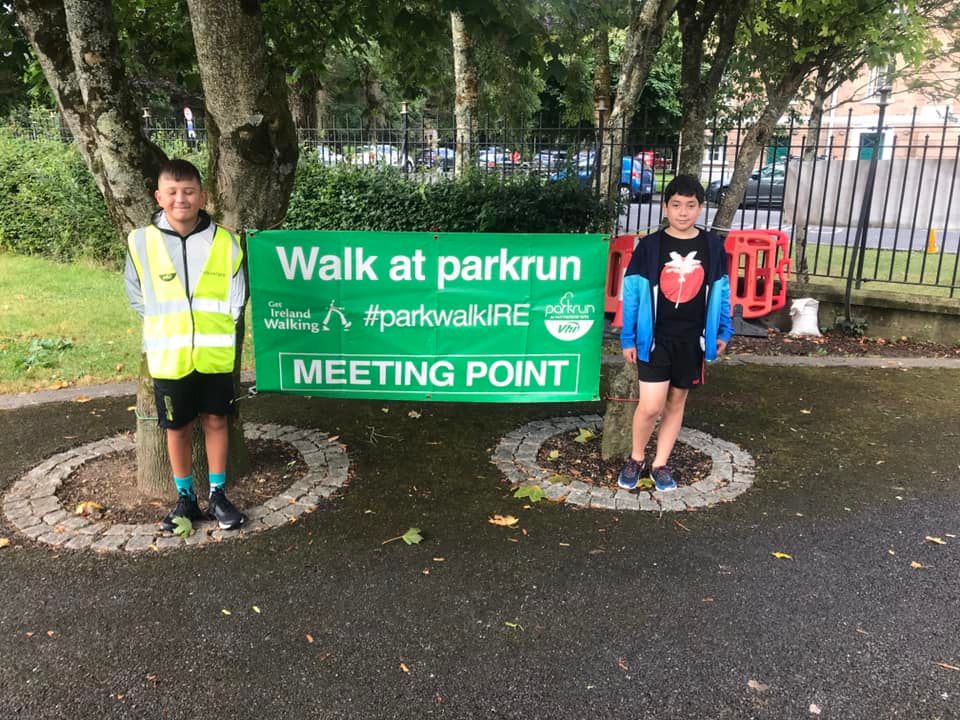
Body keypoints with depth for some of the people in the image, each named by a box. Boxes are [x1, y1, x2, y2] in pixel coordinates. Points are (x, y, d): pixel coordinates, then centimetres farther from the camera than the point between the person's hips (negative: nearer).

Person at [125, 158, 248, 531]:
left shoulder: (224, 241, -6)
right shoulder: (142, 241, -6)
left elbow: (235, 299, 4)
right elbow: (138, 297, 7)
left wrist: (215, 330, 3)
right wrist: (165, 328, 7)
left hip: (215, 354, 0)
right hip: (169, 356, 0)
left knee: (216, 421, 9)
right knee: (177, 428, 11)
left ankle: (217, 495, 24)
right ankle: (185, 498, 27)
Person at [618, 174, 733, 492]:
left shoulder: (713, 246, 1)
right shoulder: (649, 246, -6)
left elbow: (721, 291, 9)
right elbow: (632, 293, -3)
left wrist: (723, 332, 9)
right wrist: (628, 338, -4)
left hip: (693, 339, 3)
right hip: (655, 338, -3)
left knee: (676, 402, 12)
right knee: (650, 406, -7)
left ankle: (660, 464, 27)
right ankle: (636, 460, 18)